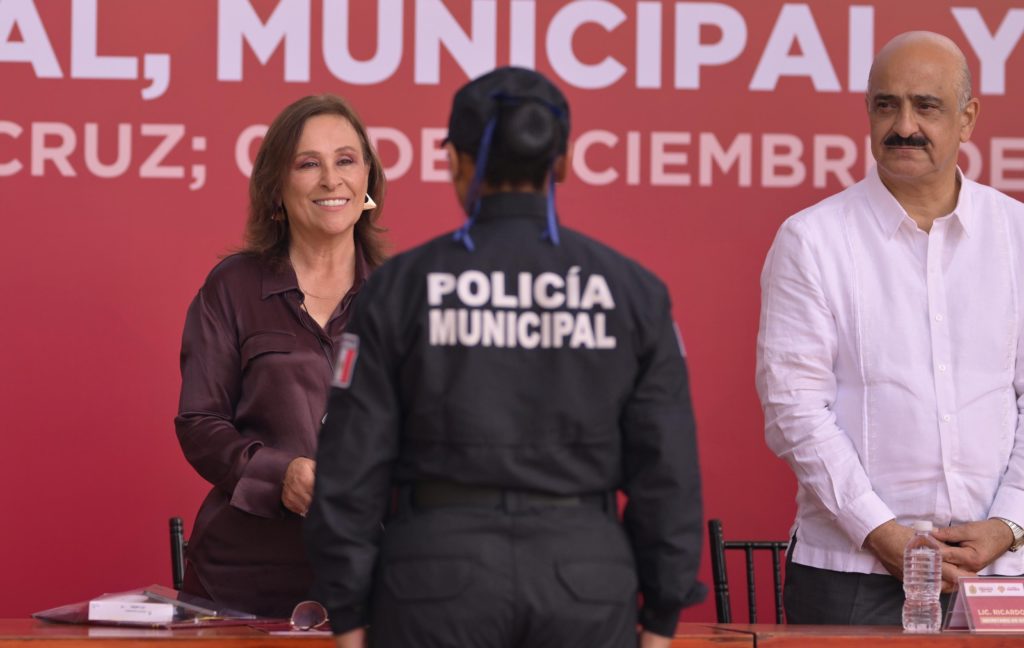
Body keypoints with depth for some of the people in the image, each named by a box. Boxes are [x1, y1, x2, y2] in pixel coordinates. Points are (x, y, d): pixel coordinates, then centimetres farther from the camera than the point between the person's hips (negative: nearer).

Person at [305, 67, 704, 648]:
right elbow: (667, 467, 2)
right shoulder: (631, 291, 3)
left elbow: (354, 464, -2)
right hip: (584, 574, 1)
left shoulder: (403, 288, -1)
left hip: (441, 574, -1)